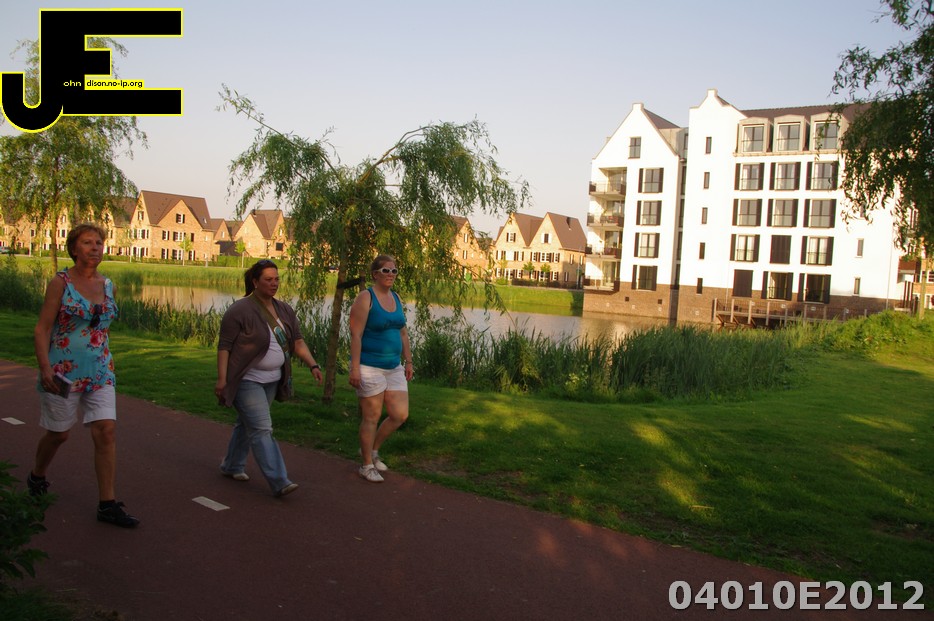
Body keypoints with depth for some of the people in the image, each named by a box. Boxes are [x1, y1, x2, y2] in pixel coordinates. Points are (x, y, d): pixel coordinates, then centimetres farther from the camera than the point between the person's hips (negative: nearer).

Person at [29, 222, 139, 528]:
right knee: (58, 433, 11)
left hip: (100, 373, 4)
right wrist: (45, 368, -18)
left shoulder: (108, 285, 7)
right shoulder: (60, 282, -7)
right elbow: (42, 328, -8)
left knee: (107, 431, -6)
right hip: (63, 372, -4)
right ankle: (37, 477, 42)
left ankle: (107, 504, -2)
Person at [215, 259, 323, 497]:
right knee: (262, 429, -11)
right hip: (246, 381, -7)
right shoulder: (240, 310, -14)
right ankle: (279, 482, -13)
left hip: (271, 380, 7)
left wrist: (313, 365, -6)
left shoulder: (285, 310, 6)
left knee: (248, 424, 19)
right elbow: (224, 346, -13)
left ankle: (231, 465, 37)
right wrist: (221, 379, -18)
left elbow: (297, 342, 7)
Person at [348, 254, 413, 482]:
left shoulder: (396, 298, 11)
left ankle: (372, 449, 27)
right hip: (369, 367, -7)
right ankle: (367, 465, 19)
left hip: (394, 367, 7)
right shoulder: (365, 298, -11)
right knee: (371, 417, 2)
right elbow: (355, 335, -15)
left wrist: (408, 362, 14)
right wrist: (355, 368, -20)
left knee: (400, 415, 4)